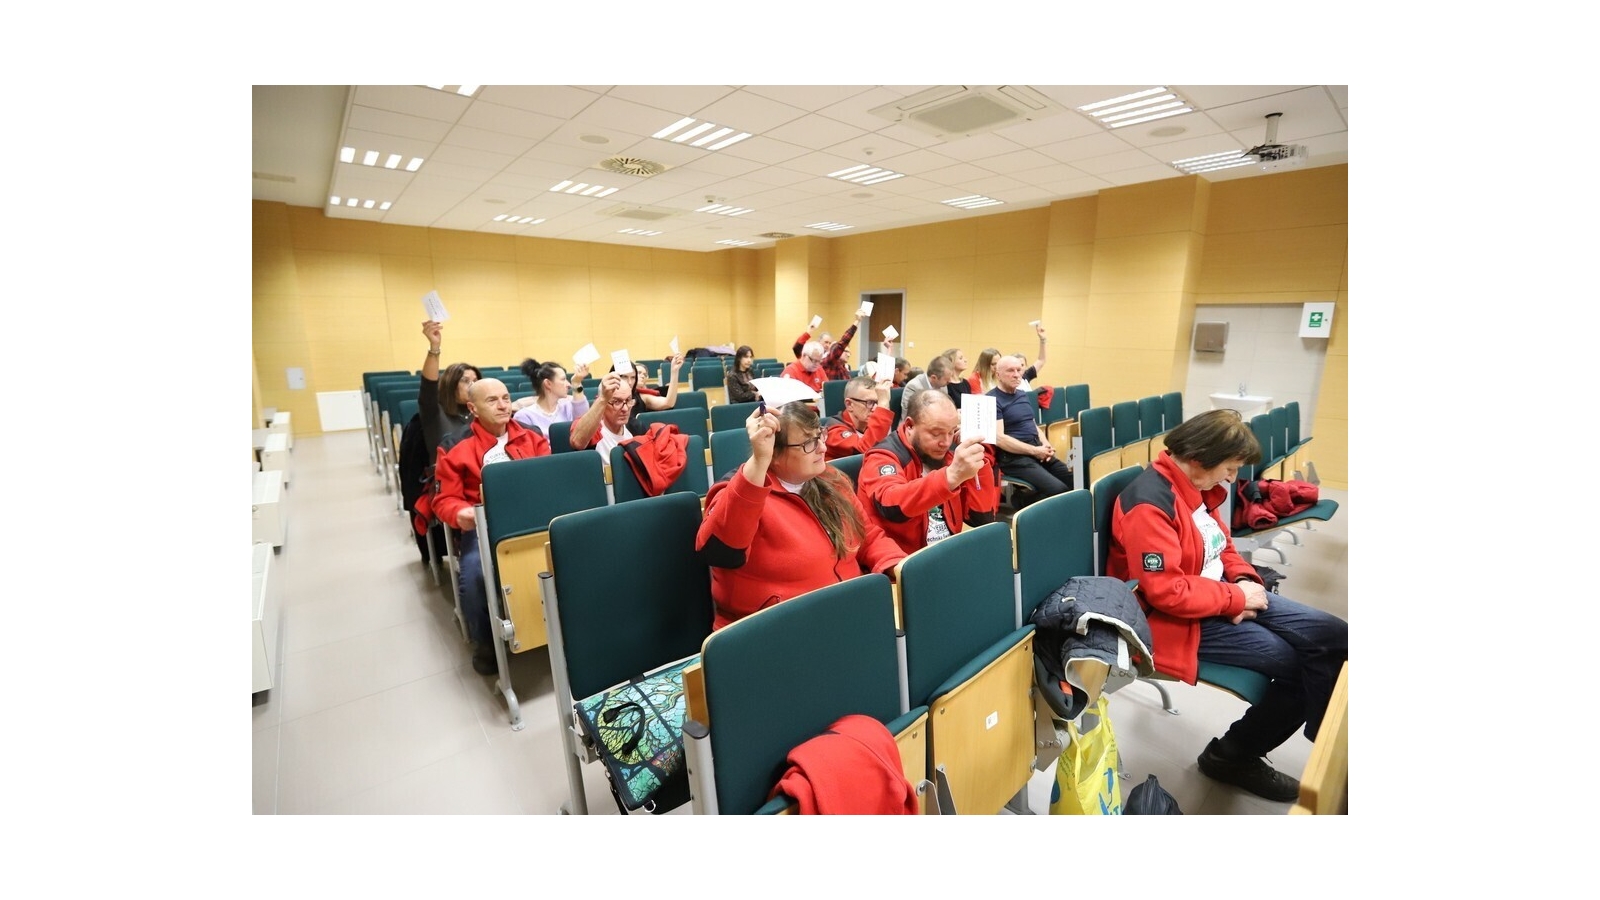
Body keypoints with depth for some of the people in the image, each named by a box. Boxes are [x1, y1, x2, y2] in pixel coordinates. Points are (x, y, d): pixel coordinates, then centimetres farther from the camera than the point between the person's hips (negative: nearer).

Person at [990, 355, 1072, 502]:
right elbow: (999, 438, -18)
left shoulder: (1023, 395, 17)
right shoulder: (992, 400, -10)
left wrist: (1046, 445, 4)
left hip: (1039, 451, 9)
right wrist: (1034, 450, -17)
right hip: (1014, 457, -8)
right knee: (1058, 489, -22)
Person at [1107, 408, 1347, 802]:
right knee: (1299, 663, -12)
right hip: (1181, 619, -9)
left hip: (1220, 597, 10)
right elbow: (1167, 593, -29)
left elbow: (1222, 544, 16)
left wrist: (1245, 580, -5)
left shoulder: (1198, 485, 3)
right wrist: (1236, 598, -17)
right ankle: (1233, 755, 11)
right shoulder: (1150, 505, -28)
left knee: (1333, 636, 2)